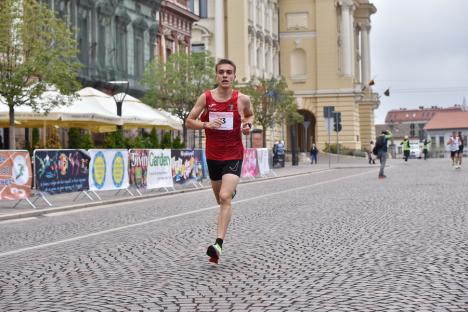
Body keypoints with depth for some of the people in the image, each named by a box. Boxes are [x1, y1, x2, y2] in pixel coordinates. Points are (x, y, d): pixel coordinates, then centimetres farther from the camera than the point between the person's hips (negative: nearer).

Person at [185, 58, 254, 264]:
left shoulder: (242, 99, -5)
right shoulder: (206, 98, -5)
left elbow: (250, 115, 16)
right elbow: (189, 122, 0)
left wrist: (248, 125, -6)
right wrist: (206, 124, -19)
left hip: (234, 156, -3)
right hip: (213, 156, 3)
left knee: (225, 198, -19)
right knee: (220, 198, 20)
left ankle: (218, 244, -21)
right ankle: (232, 190, 60)